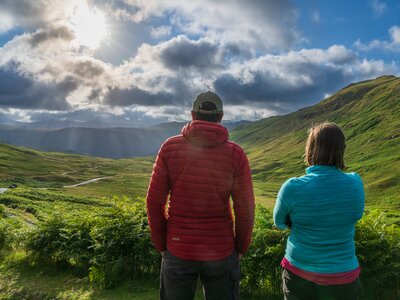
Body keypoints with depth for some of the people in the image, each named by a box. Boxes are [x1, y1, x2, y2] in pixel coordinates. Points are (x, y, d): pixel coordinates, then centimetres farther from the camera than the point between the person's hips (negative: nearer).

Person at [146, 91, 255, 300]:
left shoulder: (170, 147, -10)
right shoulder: (235, 154, -10)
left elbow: (154, 201, -7)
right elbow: (245, 208, -8)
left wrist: (161, 244, 5)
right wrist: (241, 248, 8)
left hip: (178, 250, 1)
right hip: (221, 251, 0)